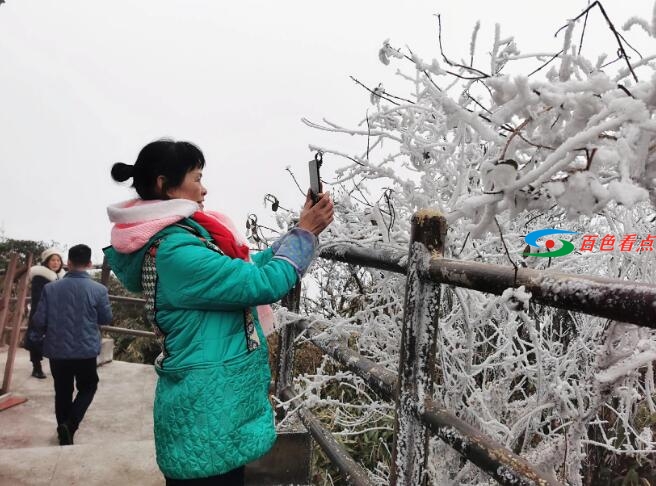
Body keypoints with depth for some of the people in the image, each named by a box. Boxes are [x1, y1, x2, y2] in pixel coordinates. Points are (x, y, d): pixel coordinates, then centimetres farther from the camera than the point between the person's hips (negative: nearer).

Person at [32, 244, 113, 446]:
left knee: (62, 392, 18)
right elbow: (106, 319, 0)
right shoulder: (99, 290, -13)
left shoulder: (50, 288, -7)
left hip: (57, 351, 2)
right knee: (88, 387, 18)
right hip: (86, 351, -2)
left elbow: (39, 321, -4)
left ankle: (64, 433, 29)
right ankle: (70, 424, -2)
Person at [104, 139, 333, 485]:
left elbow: (248, 266, 13)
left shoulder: (172, 239, 8)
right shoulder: (174, 251, -23)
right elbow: (265, 283, -22)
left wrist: (302, 229, 8)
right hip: (207, 414, -10)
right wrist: (305, 232, -8)